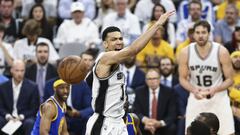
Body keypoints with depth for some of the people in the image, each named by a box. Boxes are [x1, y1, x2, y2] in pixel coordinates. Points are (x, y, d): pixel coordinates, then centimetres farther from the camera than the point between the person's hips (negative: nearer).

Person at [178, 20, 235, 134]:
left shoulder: (221, 52, -15)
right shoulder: (185, 52, -10)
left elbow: (229, 80, -7)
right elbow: (183, 79, 1)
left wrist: (215, 89, -26)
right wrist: (193, 90, -20)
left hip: (218, 98, -1)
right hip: (196, 99, 1)